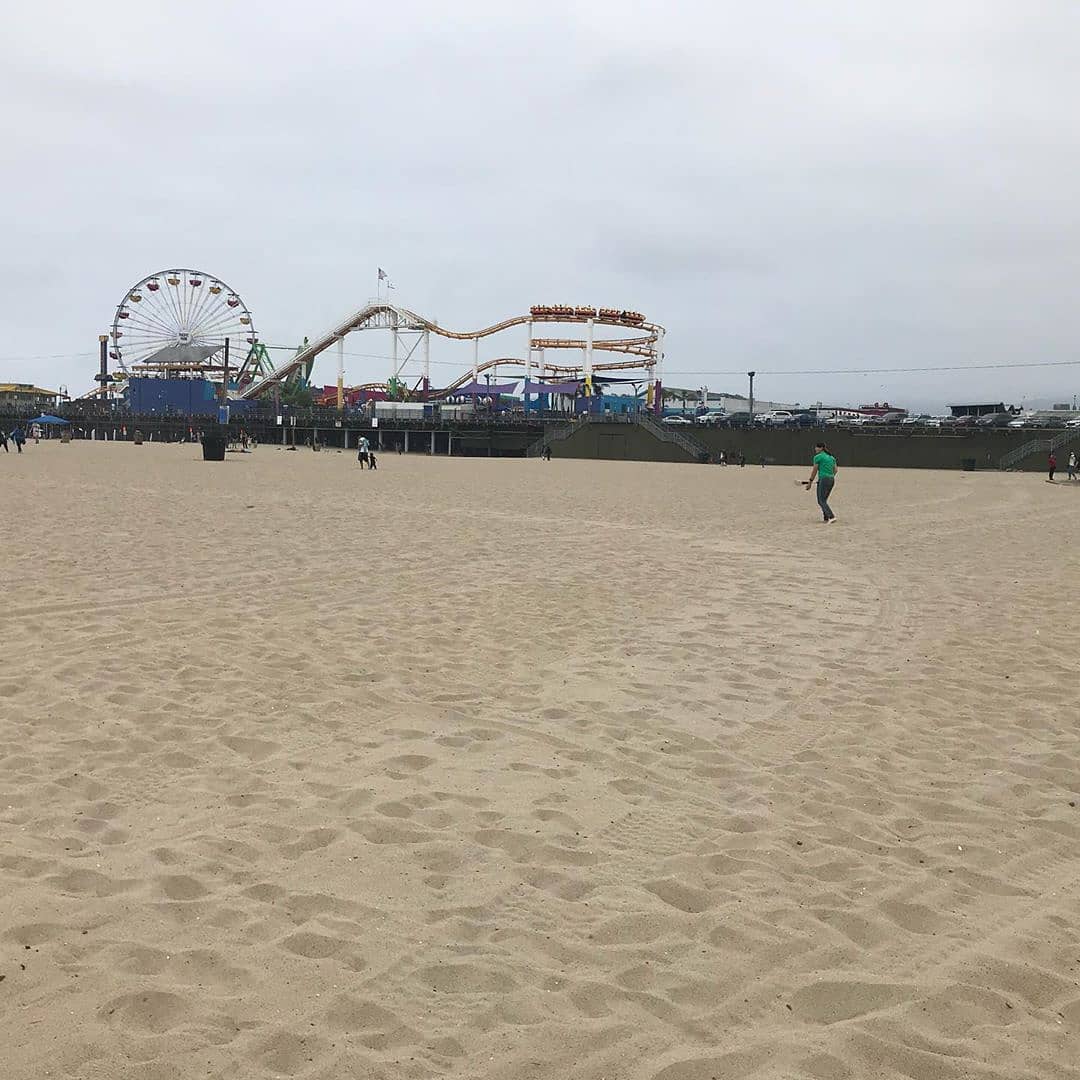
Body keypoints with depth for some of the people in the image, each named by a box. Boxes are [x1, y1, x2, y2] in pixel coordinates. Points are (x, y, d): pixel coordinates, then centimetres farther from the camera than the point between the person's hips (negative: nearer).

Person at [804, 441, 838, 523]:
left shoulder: (818, 457, -6)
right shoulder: (831, 457, 16)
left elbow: (814, 471, -4)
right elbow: (835, 470, 15)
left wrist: (810, 482, 2)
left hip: (823, 479, -8)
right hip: (832, 480, 8)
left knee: (822, 501, -7)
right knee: (823, 500, 16)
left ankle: (832, 517, -23)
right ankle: (826, 518, 12)